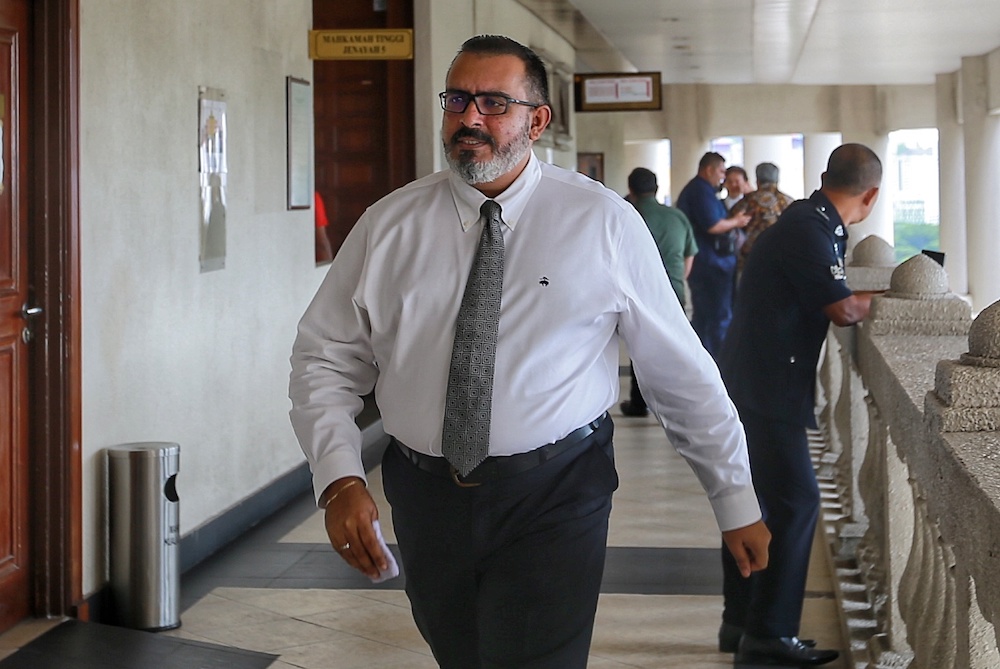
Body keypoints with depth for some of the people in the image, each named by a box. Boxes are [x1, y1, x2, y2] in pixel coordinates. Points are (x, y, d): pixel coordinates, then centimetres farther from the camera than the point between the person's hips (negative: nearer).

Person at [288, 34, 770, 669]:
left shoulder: (604, 223, -5)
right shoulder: (389, 225, 1)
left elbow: (681, 368, -1)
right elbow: (324, 360, 3)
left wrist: (737, 501, 4)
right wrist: (340, 479, -13)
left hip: (555, 498, -3)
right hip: (426, 495, 3)